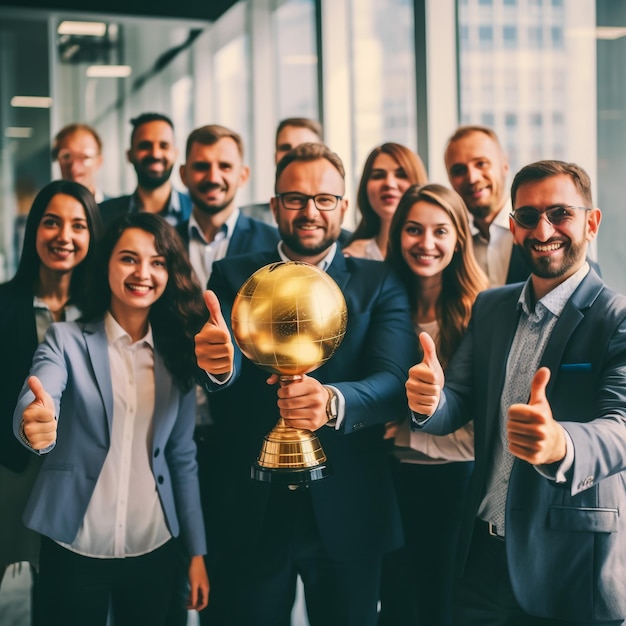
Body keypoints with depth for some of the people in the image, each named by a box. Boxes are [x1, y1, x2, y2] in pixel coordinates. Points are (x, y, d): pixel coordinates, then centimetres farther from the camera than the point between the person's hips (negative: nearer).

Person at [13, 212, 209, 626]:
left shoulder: (178, 352, 3)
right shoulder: (66, 340, -6)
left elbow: (183, 456, 7)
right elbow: (33, 405, -24)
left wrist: (197, 550, 6)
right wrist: (36, 425, -48)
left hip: (155, 551, 3)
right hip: (75, 550, -3)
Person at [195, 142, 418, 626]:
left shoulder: (380, 284, 0)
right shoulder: (233, 277, 2)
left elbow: (394, 380, -15)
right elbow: (229, 361, -14)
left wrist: (334, 402, -36)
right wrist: (217, 364, -39)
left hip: (348, 513, 0)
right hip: (252, 511, 1)